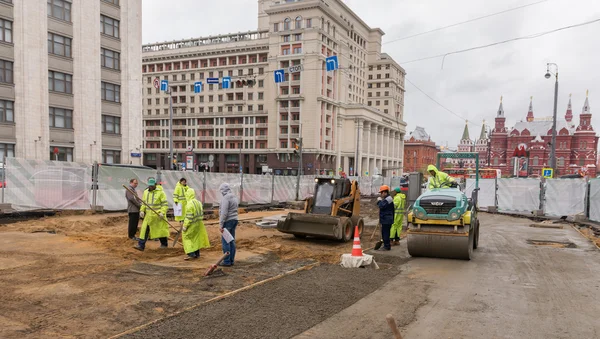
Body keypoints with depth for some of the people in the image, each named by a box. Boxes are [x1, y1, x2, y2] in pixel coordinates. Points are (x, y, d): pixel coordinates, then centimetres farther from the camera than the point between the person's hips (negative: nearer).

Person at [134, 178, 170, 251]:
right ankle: (141, 245, -2)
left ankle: (164, 244, 24)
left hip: (158, 216, -5)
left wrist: (162, 212, -21)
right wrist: (142, 210, 1)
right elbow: (143, 203, 16)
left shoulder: (160, 192, -9)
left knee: (160, 230, 6)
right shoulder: (146, 192, 9)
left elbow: (165, 204, -11)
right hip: (148, 215, 5)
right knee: (144, 229, -3)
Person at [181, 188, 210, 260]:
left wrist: (185, 226, -15)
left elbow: (188, 217, -22)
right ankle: (197, 254, 22)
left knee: (186, 237, 5)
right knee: (196, 238, 16)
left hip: (192, 224, -8)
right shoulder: (198, 202, 6)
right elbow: (201, 214, 12)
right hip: (199, 224, 8)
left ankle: (191, 253, -1)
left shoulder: (189, 204, -20)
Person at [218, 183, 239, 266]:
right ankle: (231, 260, 16)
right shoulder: (234, 197, 13)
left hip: (228, 221, -9)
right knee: (232, 241, 11)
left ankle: (227, 261, -1)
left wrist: (220, 224, -20)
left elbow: (224, 212, -21)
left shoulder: (225, 198, -15)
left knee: (225, 241, -3)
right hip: (234, 220, 9)